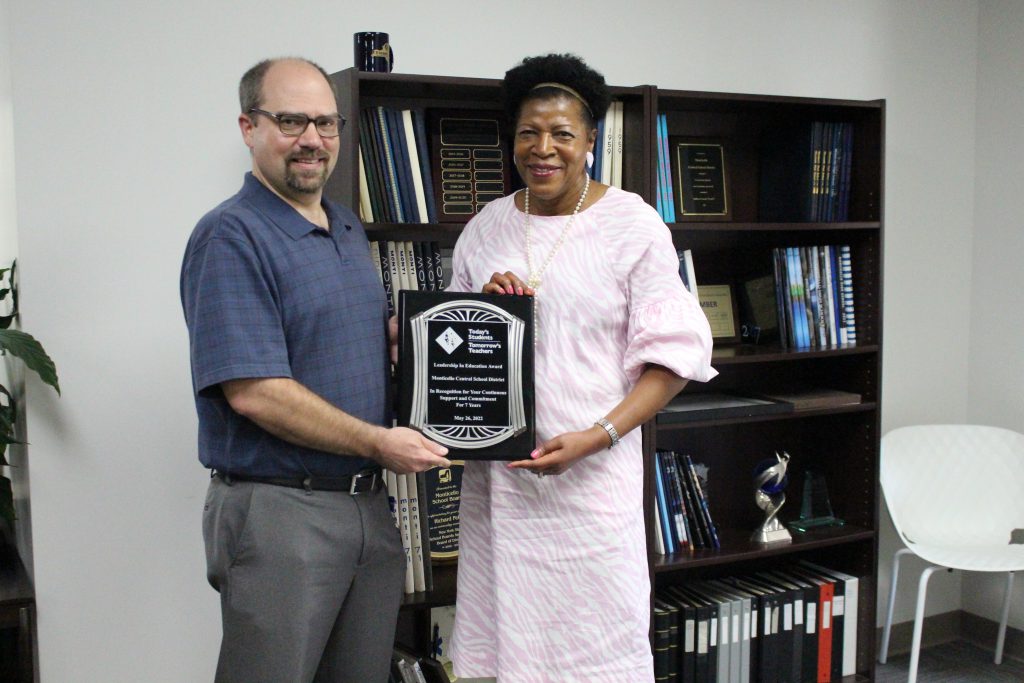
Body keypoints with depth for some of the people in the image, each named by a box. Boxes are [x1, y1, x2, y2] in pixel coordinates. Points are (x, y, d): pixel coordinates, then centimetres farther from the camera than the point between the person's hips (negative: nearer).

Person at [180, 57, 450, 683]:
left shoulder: (350, 230, 13)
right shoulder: (231, 237, -13)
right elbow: (254, 393, -20)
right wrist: (378, 443, -15)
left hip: (369, 505, 8)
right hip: (280, 508, -8)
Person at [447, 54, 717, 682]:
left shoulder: (633, 225, -2)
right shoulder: (485, 229, 10)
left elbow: (672, 357, -5)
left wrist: (596, 437, -17)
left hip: (592, 470, -3)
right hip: (496, 471, 4)